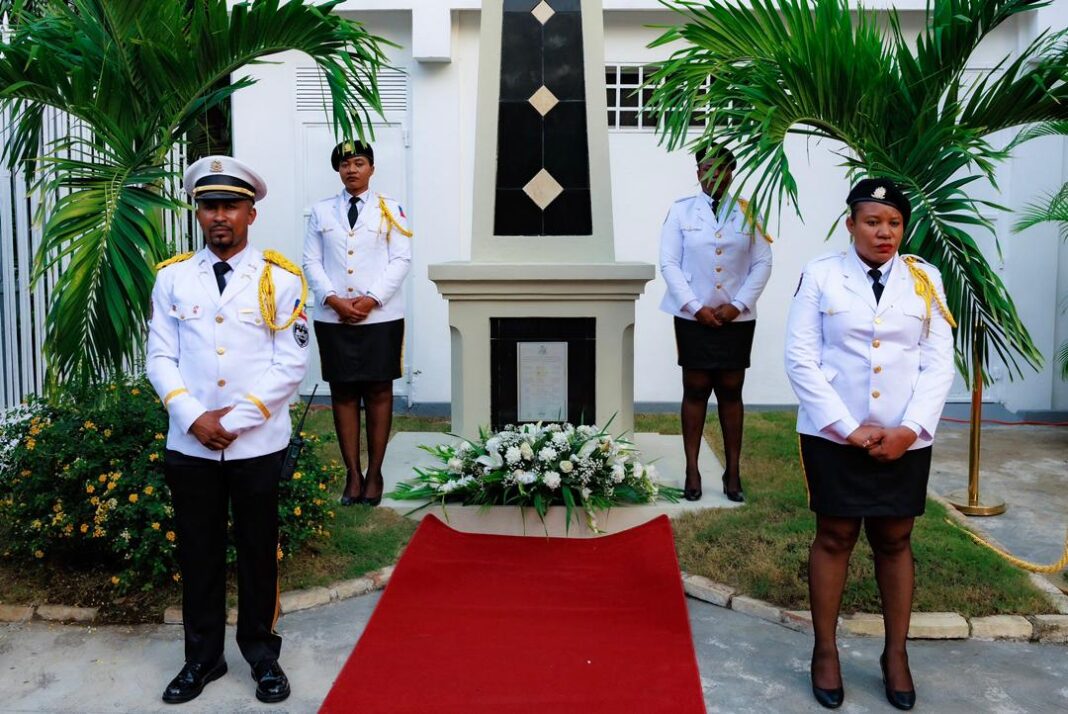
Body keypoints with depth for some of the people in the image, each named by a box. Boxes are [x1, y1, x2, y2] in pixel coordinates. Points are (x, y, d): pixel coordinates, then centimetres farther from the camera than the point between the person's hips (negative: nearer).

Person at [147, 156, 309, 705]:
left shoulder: (280, 279, -3)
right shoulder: (172, 277, 4)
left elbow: (291, 364, -8)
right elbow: (160, 358, 2)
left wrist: (235, 420, -13)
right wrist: (195, 418, -12)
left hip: (257, 444, -2)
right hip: (189, 445, 2)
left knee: (258, 552, 11)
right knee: (198, 553, 13)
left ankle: (263, 655, 28)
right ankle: (202, 657, 29)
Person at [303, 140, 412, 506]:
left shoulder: (390, 209, 5)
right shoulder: (321, 211, 10)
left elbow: (401, 260, -3)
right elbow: (311, 262, 5)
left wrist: (371, 299, -13)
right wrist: (334, 300, -10)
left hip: (381, 316, -1)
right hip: (333, 317, 2)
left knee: (379, 392, 4)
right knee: (343, 393, 4)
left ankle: (374, 473, 14)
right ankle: (353, 473, 13)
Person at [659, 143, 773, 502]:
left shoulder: (748, 212, 4)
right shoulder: (681, 210, 2)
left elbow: (762, 263, 1)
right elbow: (669, 263, -3)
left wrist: (738, 305, -9)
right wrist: (696, 307, -11)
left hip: (737, 318, 1)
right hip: (693, 317, -1)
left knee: (731, 391, 5)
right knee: (696, 390, 2)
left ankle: (733, 472, 12)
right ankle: (692, 472, 8)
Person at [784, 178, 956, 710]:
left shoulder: (925, 279, 3)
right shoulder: (820, 276, -4)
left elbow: (939, 363, 1)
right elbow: (801, 360, -8)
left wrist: (911, 428, -11)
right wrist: (849, 428, -13)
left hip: (905, 439, 2)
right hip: (834, 436, -2)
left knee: (894, 541, 11)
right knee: (834, 537, 7)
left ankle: (895, 654, 26)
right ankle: (825, 651, 20)